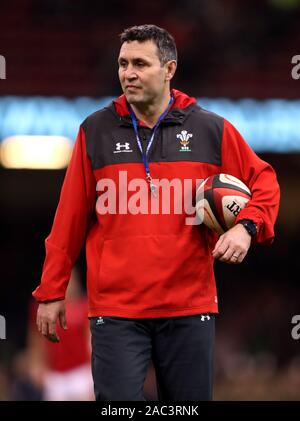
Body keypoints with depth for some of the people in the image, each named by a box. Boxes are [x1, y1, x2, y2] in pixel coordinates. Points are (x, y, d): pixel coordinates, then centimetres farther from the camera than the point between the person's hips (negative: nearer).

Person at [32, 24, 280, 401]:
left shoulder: (212, 130, 3)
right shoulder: (96, 130, 4)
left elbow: (263, 182, 12)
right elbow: (70, 218, 6)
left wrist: (246, 226, -9)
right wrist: (51, 292, 6)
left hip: (190, 310, 1)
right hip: (115, 310, -1)